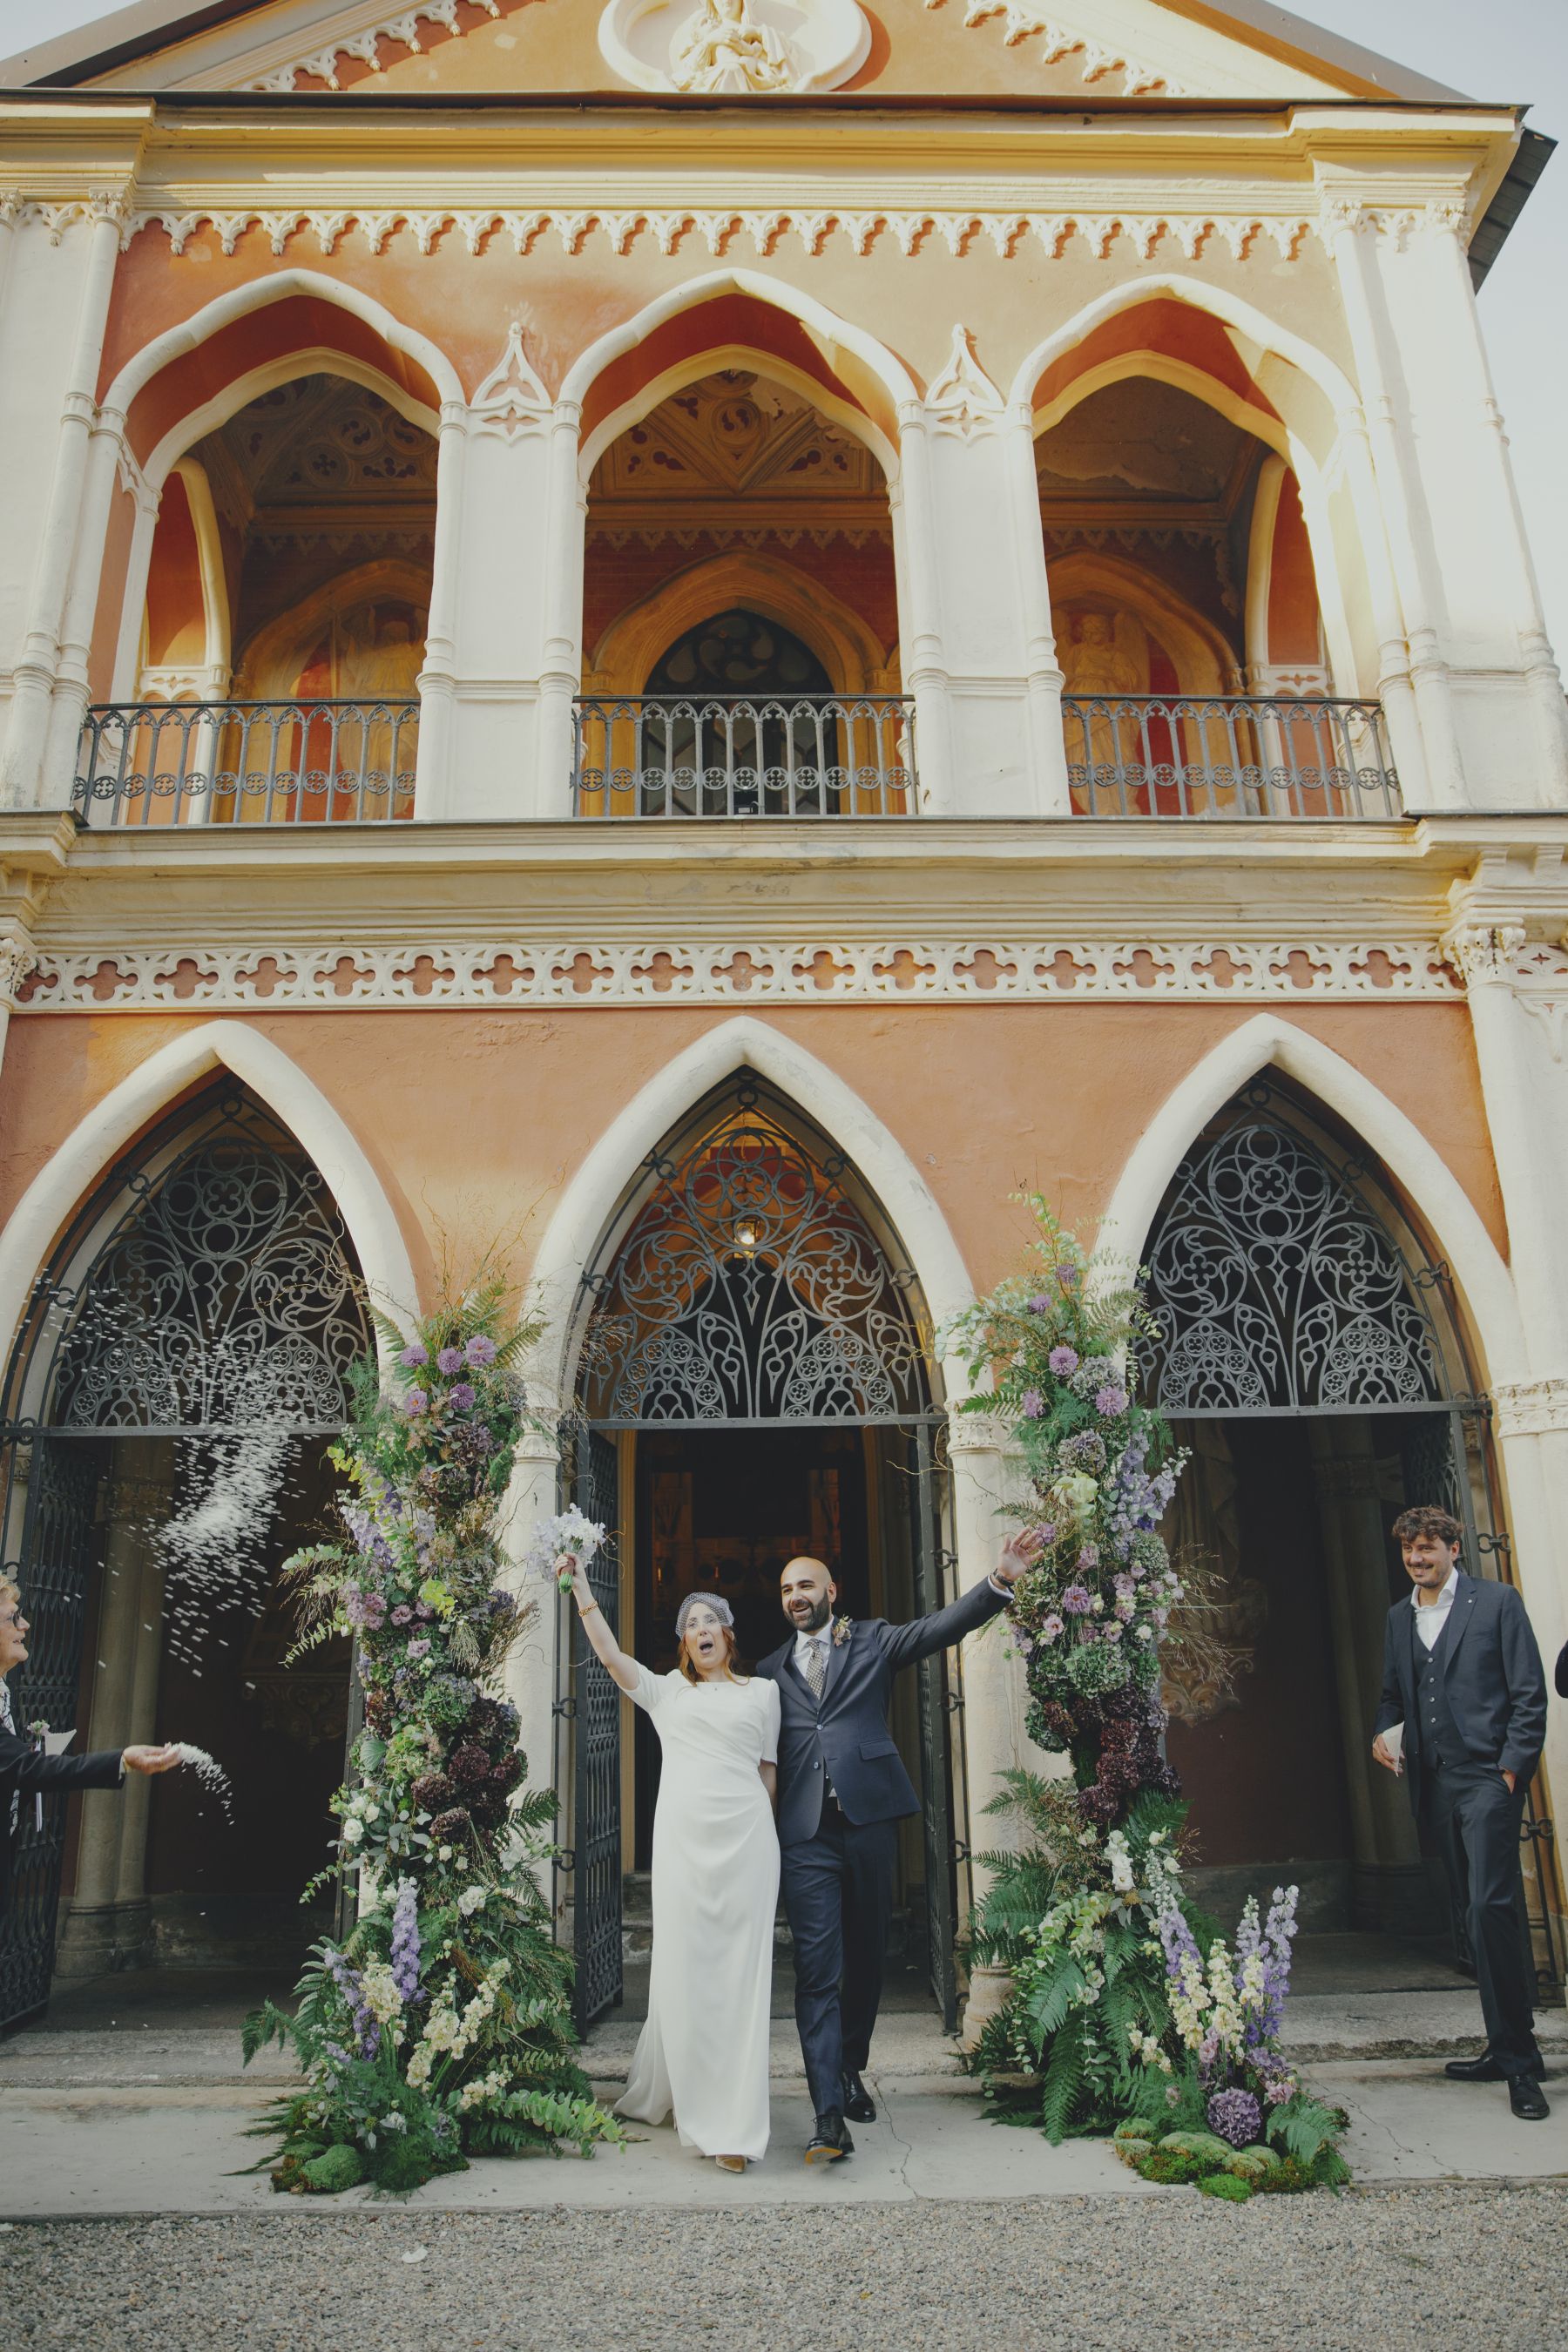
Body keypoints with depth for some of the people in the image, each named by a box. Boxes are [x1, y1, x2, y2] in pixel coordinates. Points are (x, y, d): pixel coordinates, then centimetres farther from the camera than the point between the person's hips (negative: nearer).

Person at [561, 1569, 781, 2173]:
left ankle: (733, 2124, 4)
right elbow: (610, 1654, 2)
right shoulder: (666, 1691, 14)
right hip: (682, 1837, 0)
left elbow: (768, 1767, 18)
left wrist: (760, 1829, 12)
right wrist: (579, 1585, -3)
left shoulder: (762, 1691, 15)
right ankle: (661, 2092, 19)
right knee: (683, 1968, 0)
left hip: (745, 1837, 0)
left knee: (741, 1973, -2)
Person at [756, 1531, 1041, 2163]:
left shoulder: (872, 1640, 8)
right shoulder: (772, 1671, 14)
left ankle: (850, 2068, 32)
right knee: (817, 1969, -6)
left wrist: (1001, 1580, -20)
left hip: (868, 1819, 0)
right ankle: (829, 2113, -5)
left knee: (866, 1955, 12)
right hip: (806, 1833, 0)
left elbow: (942, 1627, -5)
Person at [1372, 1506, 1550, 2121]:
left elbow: (1529, 1695, -4)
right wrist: (1383, 1733, 3)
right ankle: (1504, 2048, 20)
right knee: (1476, 1914, 11)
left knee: (1491, 1905, -14)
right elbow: (1393, 1692, 23)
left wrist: (1512, 1768, -11)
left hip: (1486, 1776, -6)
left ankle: (1520, 2063, -4)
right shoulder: (1399, 1617, 15)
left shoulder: (1497, 1602, -2)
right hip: (1434, 1783, 6)